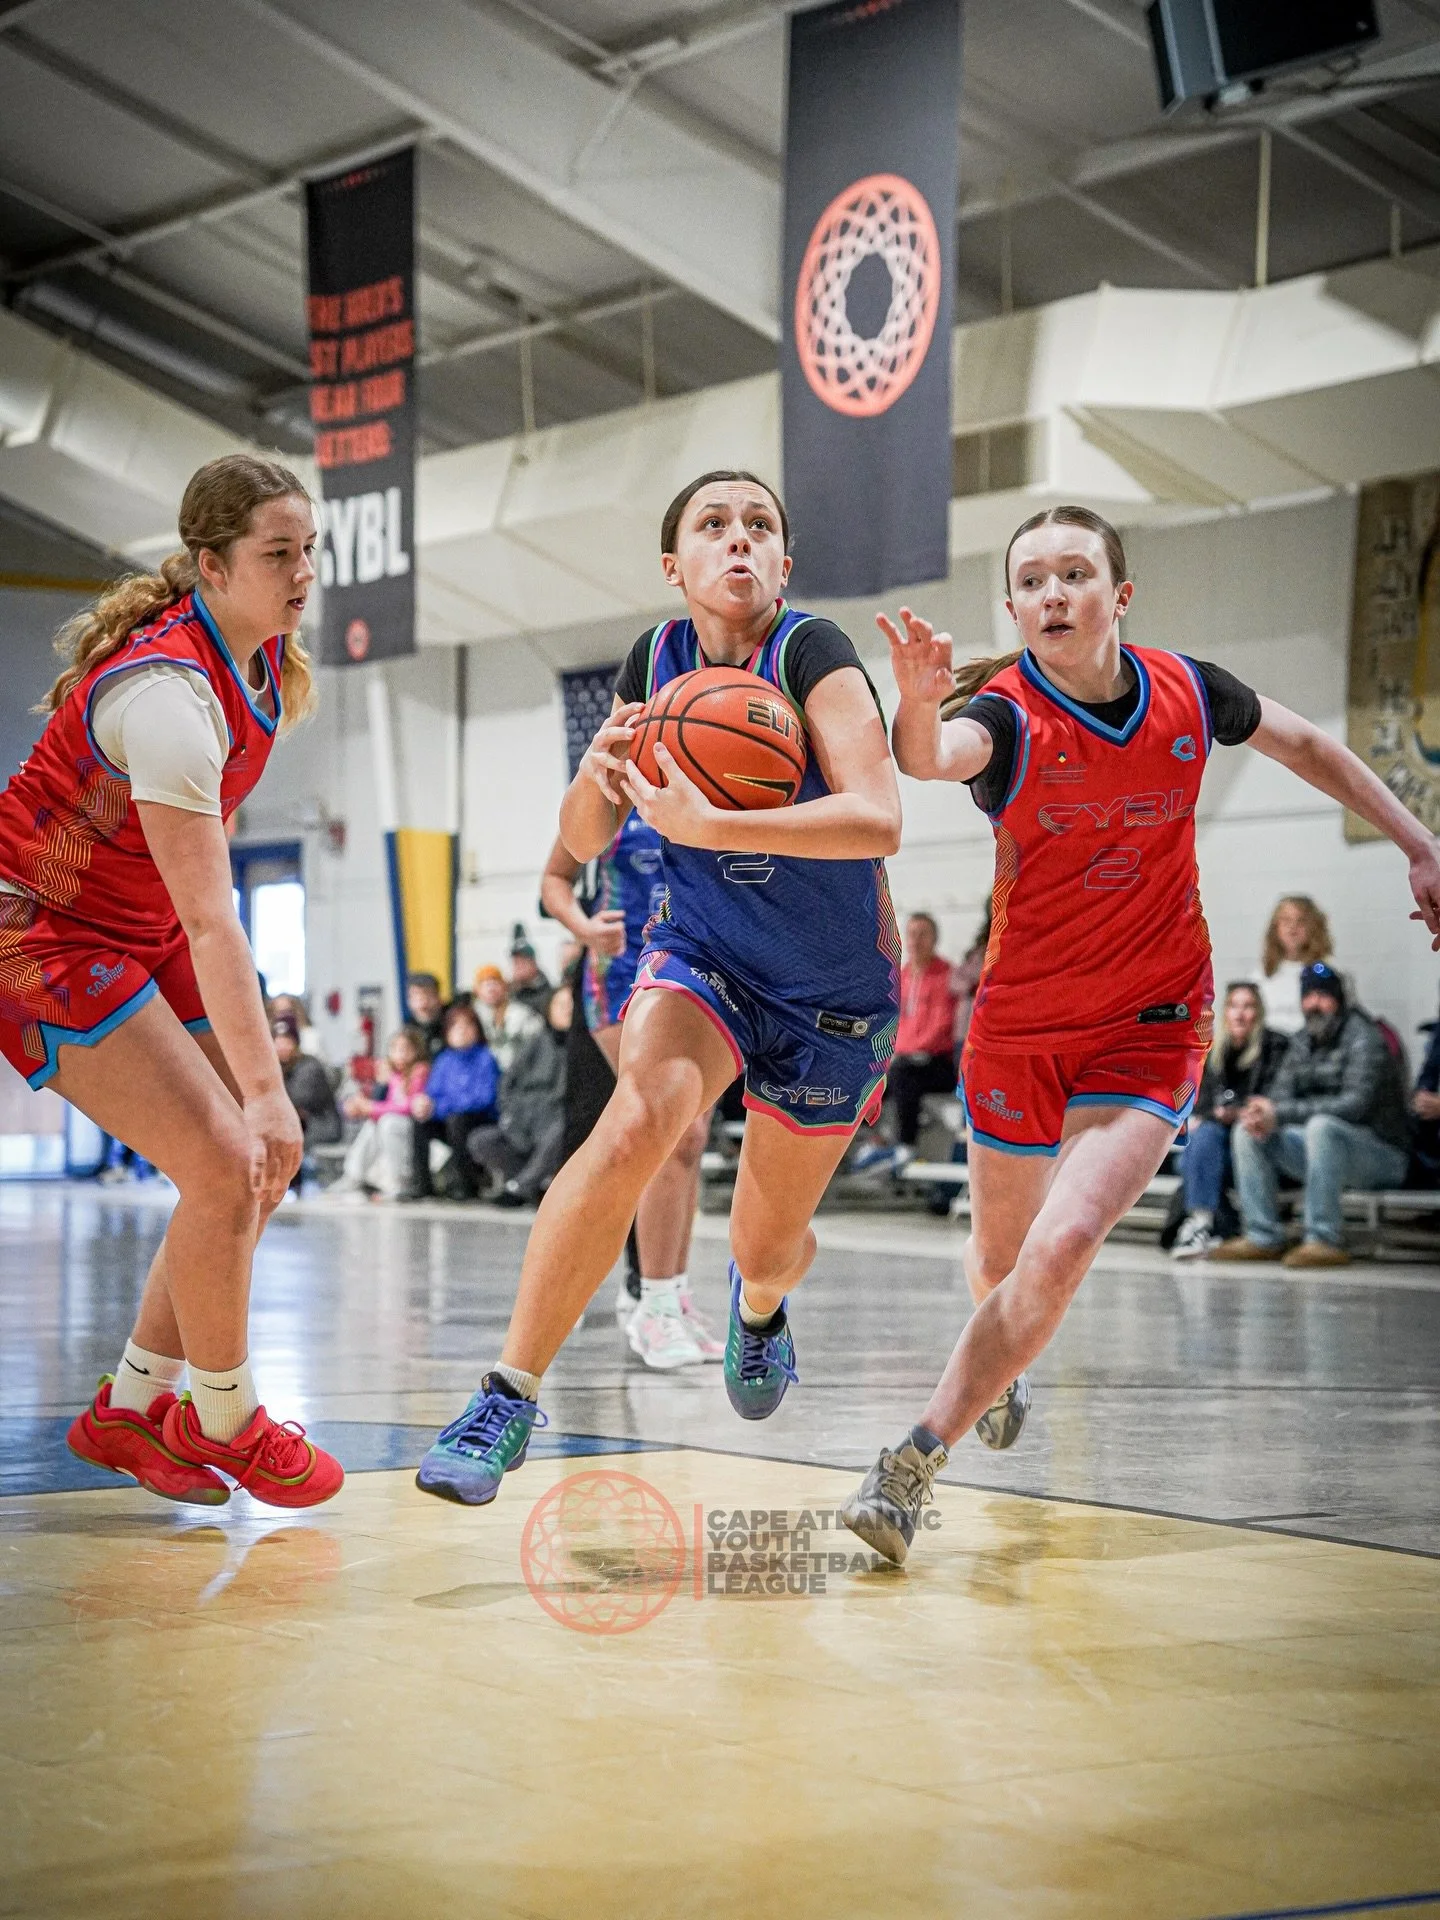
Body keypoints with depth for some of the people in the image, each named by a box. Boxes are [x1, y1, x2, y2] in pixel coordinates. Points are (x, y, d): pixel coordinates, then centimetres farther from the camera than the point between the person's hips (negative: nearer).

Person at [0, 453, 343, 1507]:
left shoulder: (264, 652, -2)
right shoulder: (169, 695, -31)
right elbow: (207, 919, -34)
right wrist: (265, 1089, -35)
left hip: (142, 930, 9)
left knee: (262, 1165, 5)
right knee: (227, 1167, -16)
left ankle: (130, 1408, 17)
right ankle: (222, 1420, 6)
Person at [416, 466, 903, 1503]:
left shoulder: (812, 654, -23)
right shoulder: (656, 661, -7)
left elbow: (877, 820, -37)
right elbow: (586, 842, 0)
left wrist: (705, 824, -43)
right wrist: (597, 773, -23)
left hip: (836, 990, -2)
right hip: (702, 952, 2)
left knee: (769, 1240, 11)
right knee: (636, 1121, -29)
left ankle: (759, 1302, 53)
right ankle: (511, 1394, -23)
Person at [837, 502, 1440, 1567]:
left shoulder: (1186, 691, -8)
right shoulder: (1007, 713, -17)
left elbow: (1305, 744, 13)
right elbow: (932, 757, -42)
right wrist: (918, 704, -65)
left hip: (1152, 1023, 0)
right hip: (1020, 1023, 0)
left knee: (1064, 1245, -21)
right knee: (1001, 1258, 17)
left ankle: (914, 1462, -13)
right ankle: (1005, 1365, 53)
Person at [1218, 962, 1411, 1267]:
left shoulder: (1364, 1040, -14)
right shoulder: (1303, 1042, 10)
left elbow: (1355, 1104, -27)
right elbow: (1281, 1093, 6)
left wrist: (1280, 1113, -28)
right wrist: (1263, 1114, -21)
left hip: (1382, 1154, -8)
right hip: (1322, 1147, 8)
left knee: (1322, 1125, -37)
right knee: (1247, 1130, -4)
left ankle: (1324, 1240, -35)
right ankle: (1262, 1238, -7)